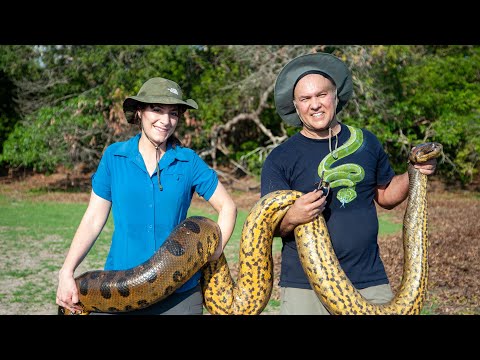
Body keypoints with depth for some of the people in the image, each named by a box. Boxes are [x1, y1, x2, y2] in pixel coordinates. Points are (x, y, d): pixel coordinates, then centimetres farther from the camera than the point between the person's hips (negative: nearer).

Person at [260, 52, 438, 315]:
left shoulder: (366, 142, 5)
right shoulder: (280, 159, -4)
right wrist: (292, 217, -26)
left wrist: (413, 174, 0)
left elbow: (385, 195, 18)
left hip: (369, 282, 3)